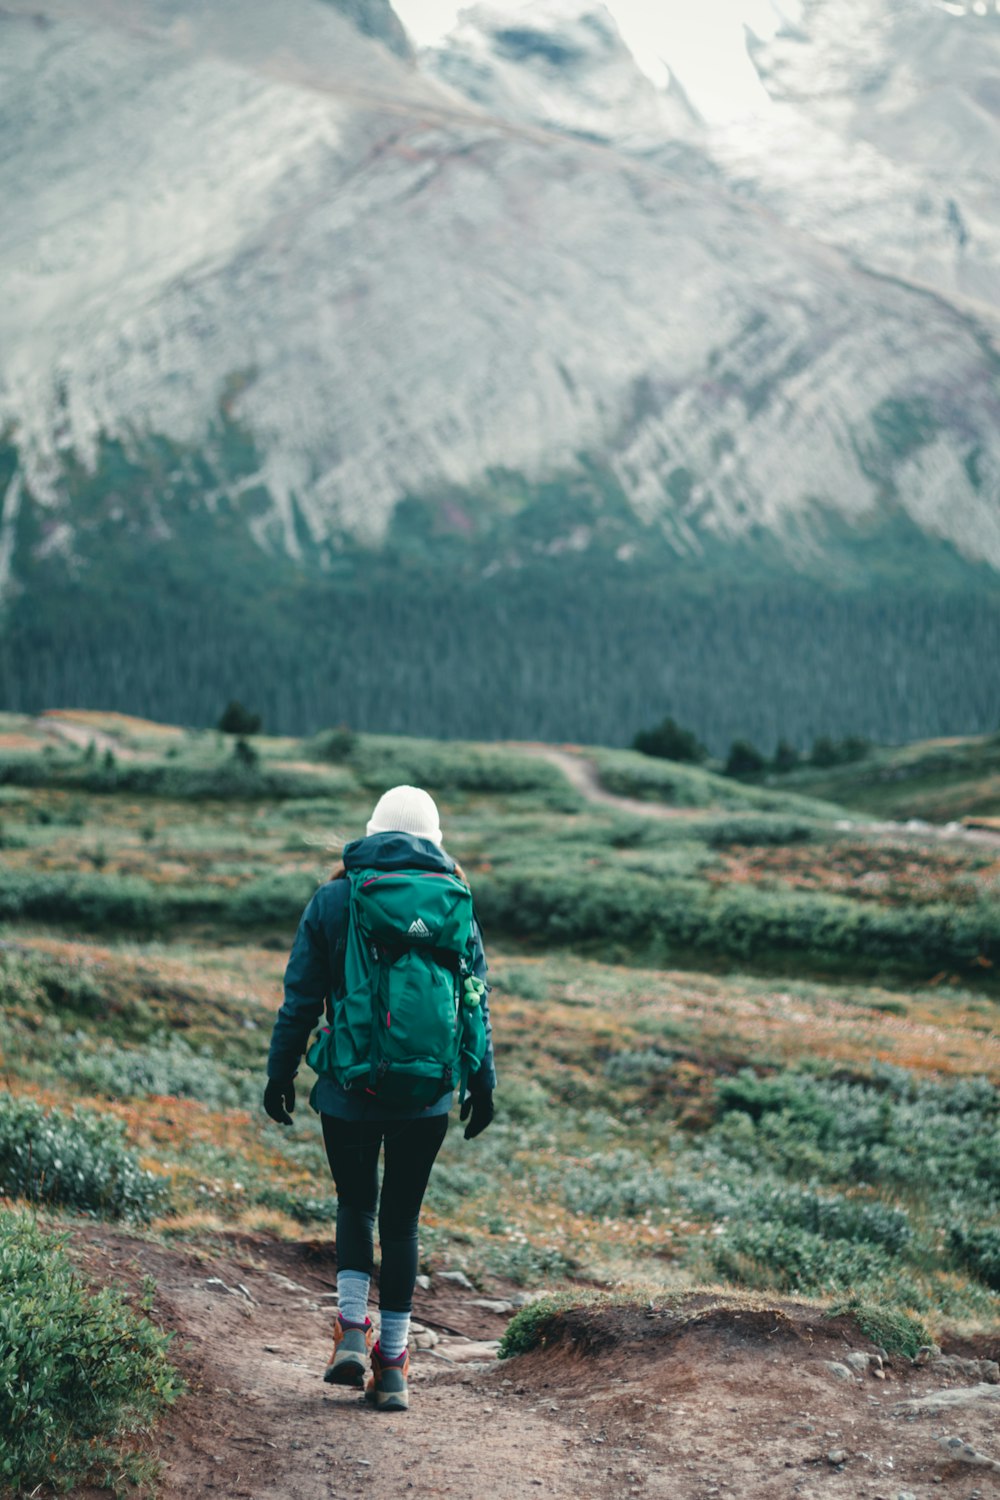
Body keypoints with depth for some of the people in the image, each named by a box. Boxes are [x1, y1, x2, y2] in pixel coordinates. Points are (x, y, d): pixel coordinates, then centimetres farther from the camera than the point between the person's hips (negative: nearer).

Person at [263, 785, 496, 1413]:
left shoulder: (334, 897, -1)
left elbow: (301, 998, 0)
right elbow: (476, 1000, 4)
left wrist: (281, 1072, 8)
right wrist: (482, 1081, 11)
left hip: (349, 1088, -1)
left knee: (356, 1203, 19)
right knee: (402, 1218, 10)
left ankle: (353, 1327, 3)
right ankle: (392, 1365, 10)